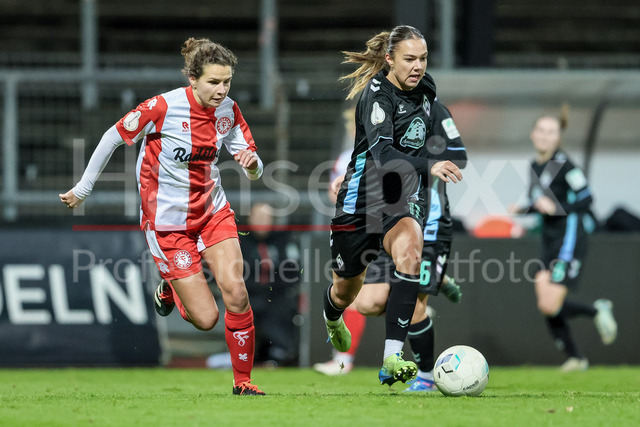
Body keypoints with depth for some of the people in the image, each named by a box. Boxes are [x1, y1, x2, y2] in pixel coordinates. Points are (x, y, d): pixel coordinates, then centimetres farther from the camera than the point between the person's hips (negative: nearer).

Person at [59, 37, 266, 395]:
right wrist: (83, 189, 1)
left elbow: (254, 172, 0)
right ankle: (170, 288, 29)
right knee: (205, 319, -6)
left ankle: (243, 380, 4)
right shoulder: (163, 107, -20)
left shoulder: (229, 111, -5)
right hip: (168, 222, -4)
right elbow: (113, 138, -7)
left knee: (236, 292, -16)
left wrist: (252, 163, -25)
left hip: (213, 211, 4)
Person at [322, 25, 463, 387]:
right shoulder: (377, 95, -19)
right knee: (347, 289, 14)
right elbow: (382, 153, -36)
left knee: (410, 249, -31)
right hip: (363, 197, -4)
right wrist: (429, 167, -49)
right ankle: (333, 318, 57)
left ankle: (392, 358, -37)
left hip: (405, 197, 4)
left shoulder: (425, 88, 1)